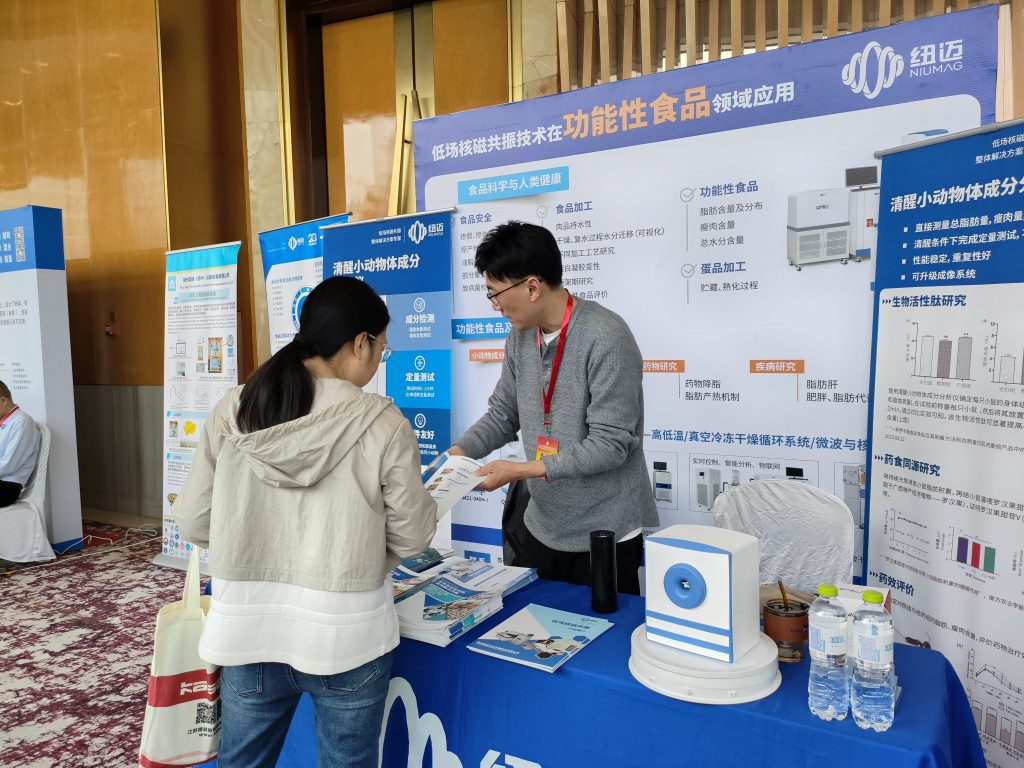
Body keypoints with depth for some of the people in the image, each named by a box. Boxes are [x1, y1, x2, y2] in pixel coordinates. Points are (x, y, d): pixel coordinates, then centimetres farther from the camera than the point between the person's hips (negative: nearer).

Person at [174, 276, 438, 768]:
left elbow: (193, 522, 1)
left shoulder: (232, 411, -7)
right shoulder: (383, 425, -16)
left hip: (249, 626, 3)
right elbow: (411, 538, -6)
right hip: (346, 633, -2)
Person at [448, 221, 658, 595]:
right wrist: (460, 451, -5)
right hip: (541, 528, 7)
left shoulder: (606, 337, -21)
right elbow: (502, 414, 11)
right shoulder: (521, 337, 3)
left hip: (605, 535, -6)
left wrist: (521, 470, -23)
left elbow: (610, 445, -24)